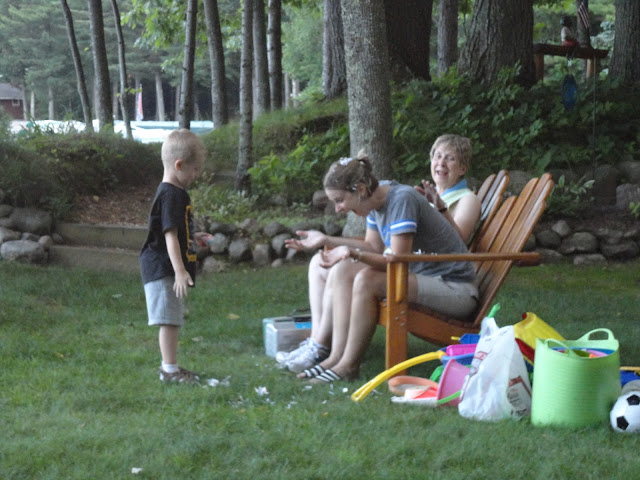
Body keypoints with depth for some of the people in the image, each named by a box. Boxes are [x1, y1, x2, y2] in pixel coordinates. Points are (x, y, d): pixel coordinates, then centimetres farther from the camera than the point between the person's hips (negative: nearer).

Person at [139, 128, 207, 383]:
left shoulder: (173, 193, 14)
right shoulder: (171, 195, -18)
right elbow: (169, 236, -23)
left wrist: (191, 238, 34)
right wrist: (180, 271, -27)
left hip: (168, 269, 10)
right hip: (164, 268, -10)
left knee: (172, 320, 15)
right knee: (169, 319, -6)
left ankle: (169, 366, 23)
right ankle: (170, 369, -1)